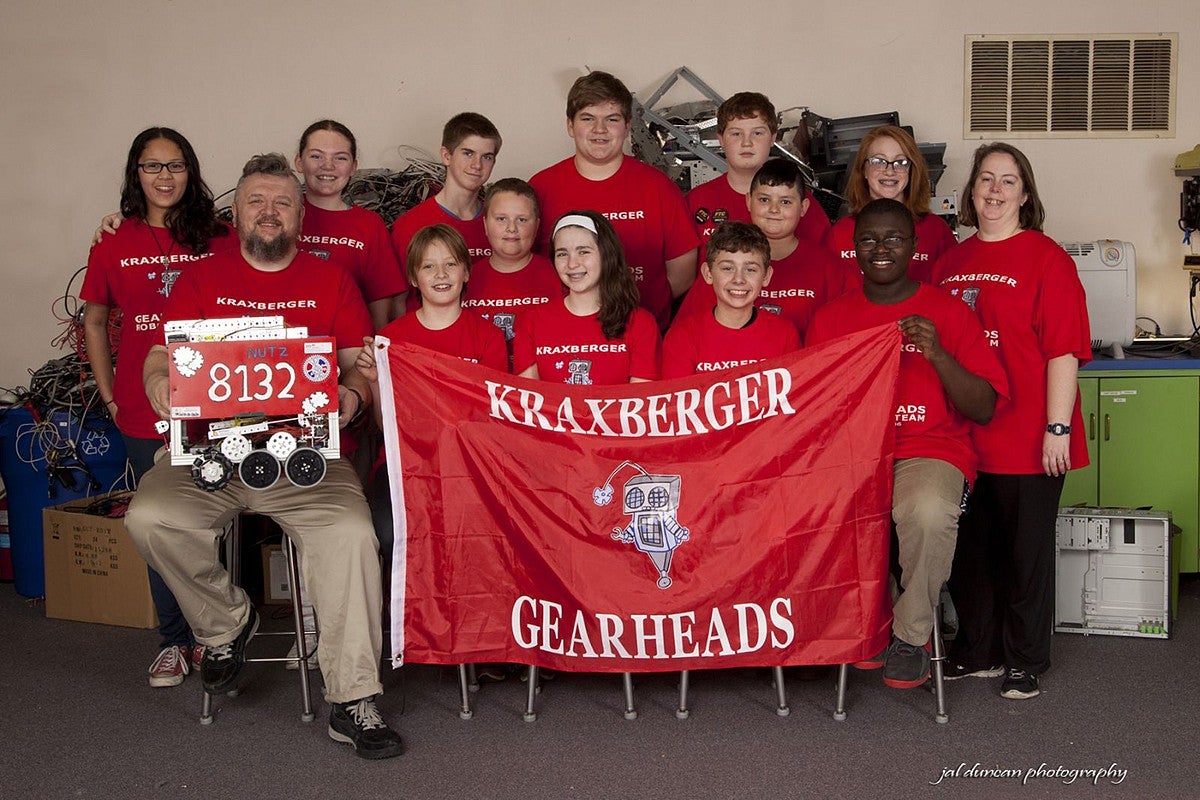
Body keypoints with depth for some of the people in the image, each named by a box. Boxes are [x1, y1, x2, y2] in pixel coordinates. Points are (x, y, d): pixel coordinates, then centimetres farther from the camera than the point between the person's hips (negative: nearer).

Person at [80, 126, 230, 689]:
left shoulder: (219, 239, 0)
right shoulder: (114, 243, 4)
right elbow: (93, 322, 13)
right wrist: (110, 397, 7)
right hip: (143, 413, 1)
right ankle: (174, 641, 20)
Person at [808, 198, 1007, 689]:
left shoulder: (949, 312, 7)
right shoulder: (830, 318, 14)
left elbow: (984, 409, 0)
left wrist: (937, 354, -14)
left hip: (930, 450, -2)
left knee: (929, 512, -37)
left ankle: (911, 634, -9)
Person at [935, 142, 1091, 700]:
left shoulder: (1046, 258, -6)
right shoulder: (950, 262, 10)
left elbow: (1064, 350, -11)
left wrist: (1057, 429, -15)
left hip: (1027, 441, -5)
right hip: (963, 437, 5)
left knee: (1027, 552, 7)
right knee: (971, 549, 14)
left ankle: (1025, 662, 21)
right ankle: (977, 652, 29)